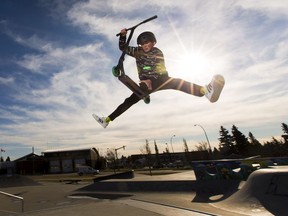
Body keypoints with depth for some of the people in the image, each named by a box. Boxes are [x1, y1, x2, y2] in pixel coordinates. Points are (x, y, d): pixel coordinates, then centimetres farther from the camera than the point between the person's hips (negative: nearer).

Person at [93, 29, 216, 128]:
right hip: (146, 83, 3)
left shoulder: (158, 53, 2)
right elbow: (123, 48, 15)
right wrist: (123, 36, -2)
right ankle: (107, 120, -3)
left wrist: (151, 79, -23)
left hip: (159, 80, -2)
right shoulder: (137, 51, 9)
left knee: (175, 82, -31)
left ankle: (204, 90, -52)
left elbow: (161, 70, -8)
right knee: (129, 101, -5)